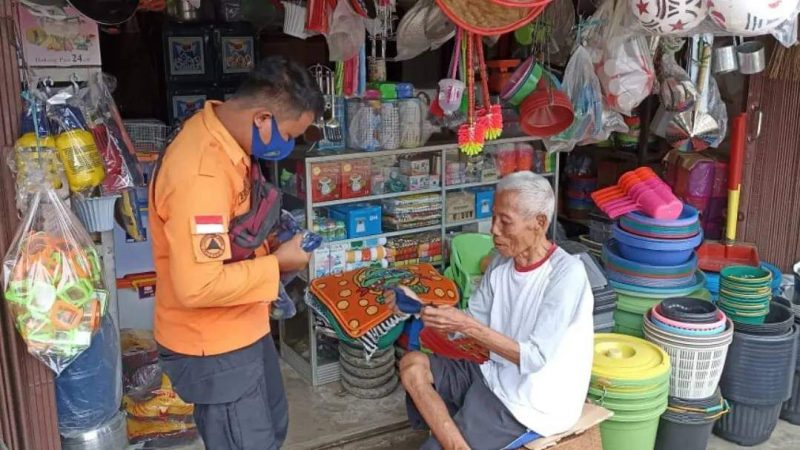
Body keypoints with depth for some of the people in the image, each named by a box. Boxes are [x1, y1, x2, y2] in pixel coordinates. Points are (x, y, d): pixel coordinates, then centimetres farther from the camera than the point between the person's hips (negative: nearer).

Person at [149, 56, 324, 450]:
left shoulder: (220, 133, -1)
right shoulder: (202, 175, -32)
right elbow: (198, 287, -34)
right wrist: (276, 264, -22)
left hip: (242, 328, 10)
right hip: (212, 346, -10)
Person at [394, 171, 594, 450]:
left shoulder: (566, 272, -22)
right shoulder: (501, 263, 0)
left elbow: (535, 357, -25)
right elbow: (469, 325, 6)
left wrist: (468, 326, -30)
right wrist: (420, 308, -11)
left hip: (533, 401, -8)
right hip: (495, 375, 8)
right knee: (413, 365, -7)